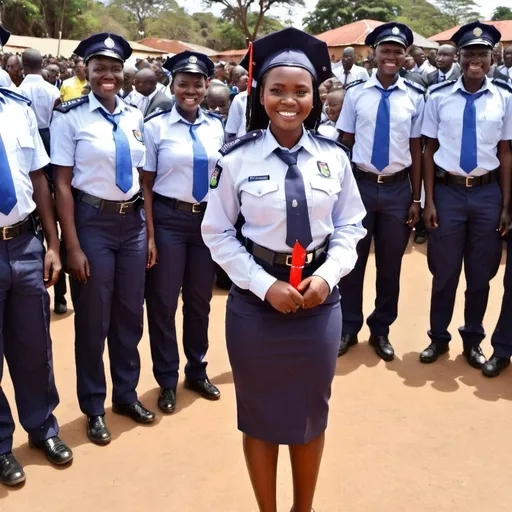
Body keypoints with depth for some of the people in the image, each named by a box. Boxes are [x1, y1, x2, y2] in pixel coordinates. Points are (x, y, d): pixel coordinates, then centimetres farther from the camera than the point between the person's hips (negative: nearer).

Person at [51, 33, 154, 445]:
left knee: (130, 314, 14)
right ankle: (94, 408, 27)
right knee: (93, 319, 8)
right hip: (93, 222, -4)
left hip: (133, 222, 4)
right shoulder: (70, 116, -8)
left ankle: (126, 393, 35)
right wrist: (73, 247, -12)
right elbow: (62, 184, -9)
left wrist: (150, 232, 7)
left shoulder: (135, 117, 6)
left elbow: (142, 177, 10)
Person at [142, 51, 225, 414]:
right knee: (163, 301, 6)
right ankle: (167, 380, 26)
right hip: (168, 219, -3)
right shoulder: (156, 125, -6)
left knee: (200, 299, 15)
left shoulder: (217, 126, 4)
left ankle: (197, 371, 35)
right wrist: (150, 235, -10)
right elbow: (146, 183, -6)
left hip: (208, 218, 3)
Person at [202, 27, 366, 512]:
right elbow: (217, 234, -5)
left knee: (312, 412, 17)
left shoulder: (333, 157, -3)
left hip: (319, 300, 2)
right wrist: (266, 286, -14)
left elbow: (349, 226, 4)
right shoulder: (237, 159, -10)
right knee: (259, 414, 14)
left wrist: (327, 276, -13)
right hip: (255, 301, -2)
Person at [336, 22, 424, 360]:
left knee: (391, 264, 12)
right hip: (360, 185, 0)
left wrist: (416, 198, 2)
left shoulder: (416, 97, -1)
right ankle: (349, 327, 28)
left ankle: (381, 330, 30)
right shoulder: (356, 92, -2)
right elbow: (345, 143, 2)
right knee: (352, 259, 9)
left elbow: (416, 149, 2)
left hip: (398, 189, 1)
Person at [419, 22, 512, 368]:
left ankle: (473, 340, 31)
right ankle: (439, 337, 29)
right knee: (444, 271, 10)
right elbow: (430, 150, 0)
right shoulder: (439, 97, -3)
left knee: (481, 273, 12)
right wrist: (429, 200, -3)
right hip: (448, 191, -1)